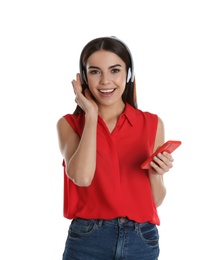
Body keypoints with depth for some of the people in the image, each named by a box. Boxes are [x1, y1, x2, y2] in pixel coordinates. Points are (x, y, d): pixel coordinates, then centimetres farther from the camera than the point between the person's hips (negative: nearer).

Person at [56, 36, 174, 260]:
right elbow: (82, 177, -20)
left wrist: (155, 173, -14)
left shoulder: (152, 124, 1)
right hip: (87, 240, -1)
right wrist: (91, 114, -11)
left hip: (141, 241, 2)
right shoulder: (69, 124, -1)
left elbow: (156, 200, 6)